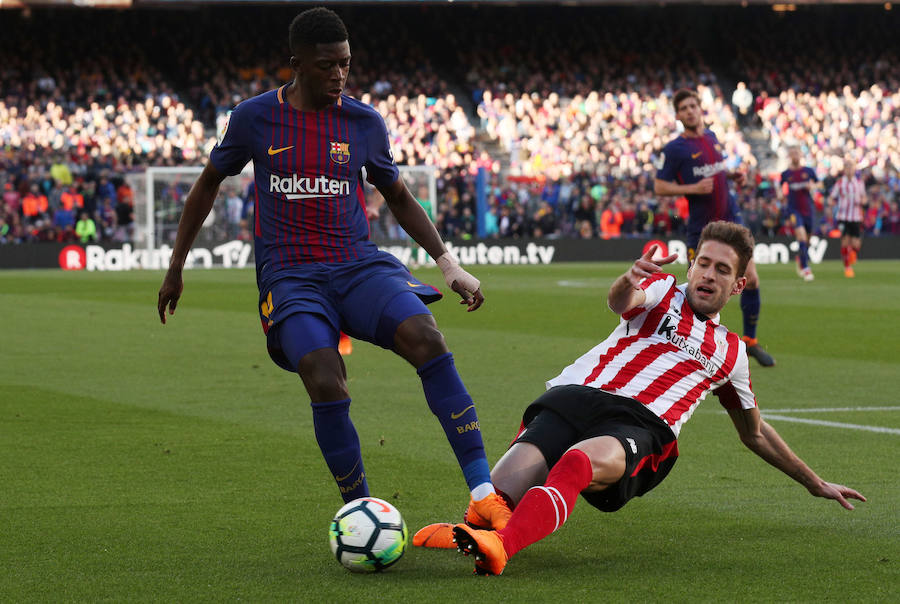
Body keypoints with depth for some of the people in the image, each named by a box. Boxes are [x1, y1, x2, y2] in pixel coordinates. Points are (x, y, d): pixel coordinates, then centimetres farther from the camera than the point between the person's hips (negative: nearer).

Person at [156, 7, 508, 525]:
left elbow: (399, 197, 21)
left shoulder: (364, 122, 7)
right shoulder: (256, 118, 3)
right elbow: (209, 184, 18)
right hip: (290, 276, -2)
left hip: (359, 263, 2)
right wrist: (177, 267, 21)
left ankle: (484, 491, -29)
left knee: (426, 338, -28)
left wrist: (449, 263, 12)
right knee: (327, 387, -29)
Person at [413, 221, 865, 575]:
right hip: (575, 397, 5)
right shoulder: (662, 291, 21)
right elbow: (620, 303, -6)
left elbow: (755, 434, 44)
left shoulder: (731, 353, 30)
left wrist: (815, 483, 46)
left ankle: (500, 545, -62)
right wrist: (629, 283, -32)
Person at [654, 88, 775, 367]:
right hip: (701, 227, -5)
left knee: (751, 279, -2)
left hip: (730, 220, 5)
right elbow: (659, 187, -8)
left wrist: (733, 175, 6)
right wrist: (693, 189, -20)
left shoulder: (711, 137, 11)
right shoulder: (674, 149, -7)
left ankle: (750, 340, 12)